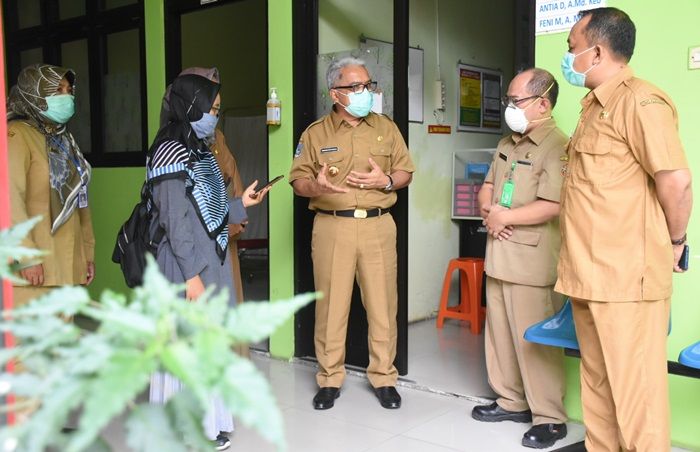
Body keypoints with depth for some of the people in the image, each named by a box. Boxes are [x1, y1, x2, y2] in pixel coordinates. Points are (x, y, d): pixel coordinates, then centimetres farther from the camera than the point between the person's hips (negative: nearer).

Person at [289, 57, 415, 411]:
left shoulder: (386, 128, 10)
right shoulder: (315, 133, 5)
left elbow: (405, 172, 13)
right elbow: (298, 180, 3)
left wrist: (385, 181, -9)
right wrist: (316, 186, -20)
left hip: (378, 225, 1)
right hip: (332, 226, -1)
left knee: (382, 304, 4)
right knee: (331, 304, 3)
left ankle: (383, 377, 19)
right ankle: (330, 378, 18)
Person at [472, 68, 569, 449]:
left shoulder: (557, 146, -13)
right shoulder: (507, 144, 16)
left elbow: (551, 206, -22)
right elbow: (487, 187, 19)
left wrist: (504, 217, -12)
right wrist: (489, 210, -3)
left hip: (532, 259, -9)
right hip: (498, 255, 9)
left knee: (533, 340, -3)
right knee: (499, 331, 15)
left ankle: (550, 418, 9)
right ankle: (512, 401, 29)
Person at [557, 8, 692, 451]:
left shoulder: (639, 101, -14)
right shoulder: (595, 106, 16)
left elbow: (676, 182, -21)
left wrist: (674, 242, -7)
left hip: (627, 274, -9)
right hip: (589, 272, 9)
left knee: (634, 389, 1)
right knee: (597, 382, 18)